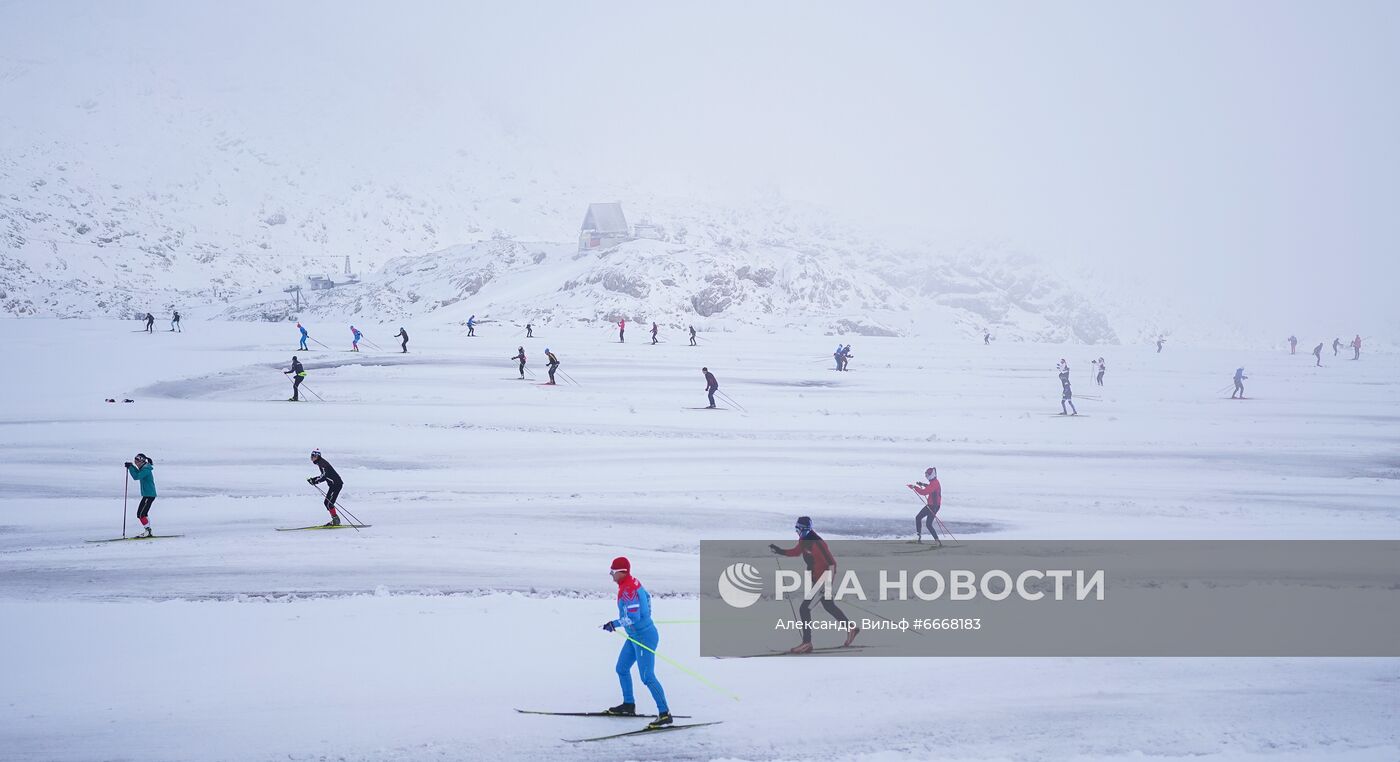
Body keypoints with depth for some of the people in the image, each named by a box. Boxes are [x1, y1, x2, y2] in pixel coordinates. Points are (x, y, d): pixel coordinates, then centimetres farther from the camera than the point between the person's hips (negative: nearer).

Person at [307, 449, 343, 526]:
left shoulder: (322, 463, -14)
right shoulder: (321, 463, 16)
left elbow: (324, 476, -23)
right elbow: (324, 476, 23)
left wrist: (314, 480, -17)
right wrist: (313, 479, 14)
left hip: (336, 484, -10)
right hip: (333, 484, 10)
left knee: (329, 503, -11)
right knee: (327, 502, 11)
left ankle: (336, 520, -8)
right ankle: (335, 520, 13)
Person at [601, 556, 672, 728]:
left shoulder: (628, 590, -24)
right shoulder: (633, 582, 5)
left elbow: (633, 618, -28)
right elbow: (647, 597, 21)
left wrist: (615, 623, -16)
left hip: (643, 638, -11)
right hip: (635, 636, 11)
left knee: (647, 677, -10)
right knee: (621, 669, 19)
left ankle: (665, 714, -8)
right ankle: (629, 705, 31)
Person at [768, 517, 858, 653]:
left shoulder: (817, 543, -26)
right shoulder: (803, 540, 0)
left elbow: (831, 563, -25)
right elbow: (796, 551, 20)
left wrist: (829, 583, -27)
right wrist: (778, 550, 6)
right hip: (816, 579, 10)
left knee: (804, 609, -9)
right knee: (829, 607, 24)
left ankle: (807, 643, -3)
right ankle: (851, 629, 40)